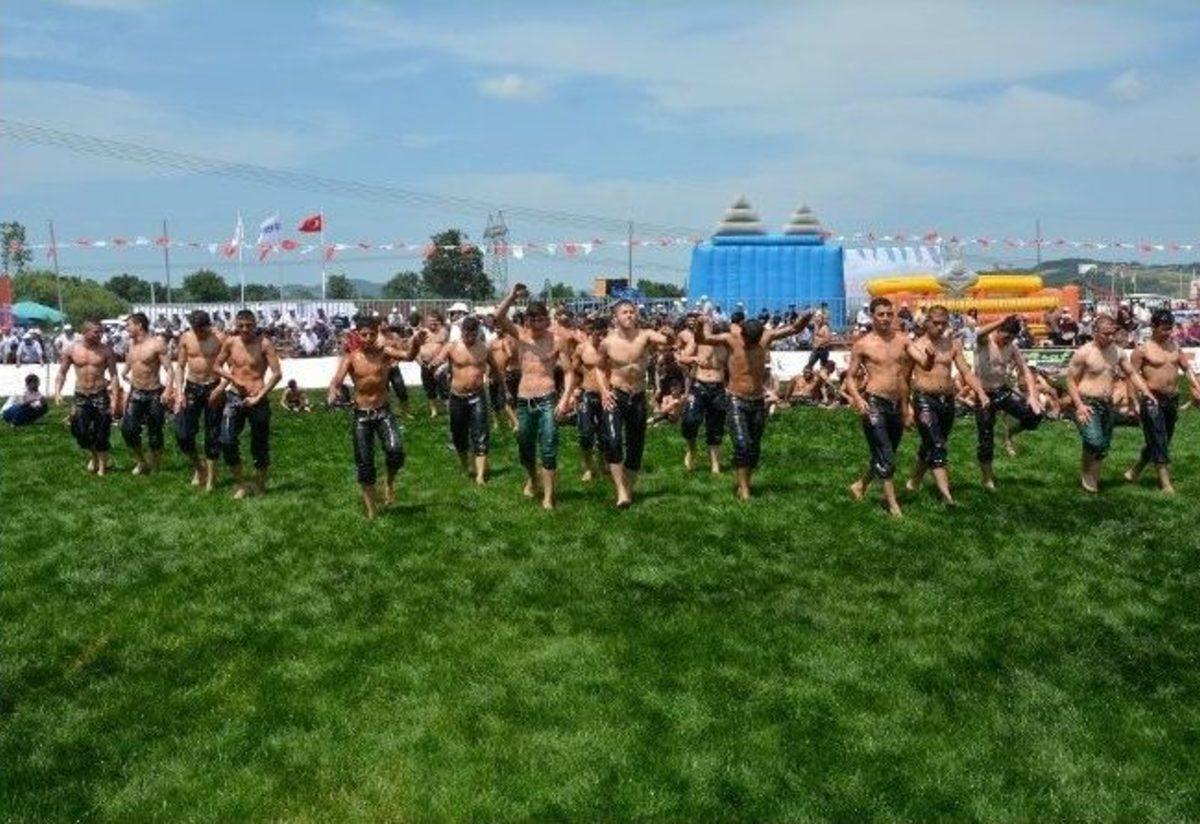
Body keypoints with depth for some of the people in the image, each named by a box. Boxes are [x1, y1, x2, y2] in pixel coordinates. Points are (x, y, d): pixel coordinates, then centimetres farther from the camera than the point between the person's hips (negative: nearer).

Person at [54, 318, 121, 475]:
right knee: (80, 432, 1)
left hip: (100, 395, -2)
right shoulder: (72, 350, -1)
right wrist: (57, 391, -7)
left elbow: (113, 375, -4)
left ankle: (102, 466, 14)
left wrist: (115, 398, -11)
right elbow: (62, 373, 8)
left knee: (101, 434, -1)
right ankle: (93, 456, 29)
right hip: (80, 397, 2)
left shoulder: (106, 350, -5)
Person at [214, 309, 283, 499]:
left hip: (257, 400, -2)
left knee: (260, 446, 5)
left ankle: (260, 486, 24)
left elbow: (277, 373, -14)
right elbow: (217, 366, 12)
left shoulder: (264, 343, -10)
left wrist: (259, 397, -17)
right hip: (235, 397, 3)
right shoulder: (230, 342, 0)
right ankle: (239, 483, 6)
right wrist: (233, 379, -6)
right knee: (227, 441, -11)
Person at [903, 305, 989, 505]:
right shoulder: (915, 346, 0)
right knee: (936, 445, -15)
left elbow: (966, 372, 4)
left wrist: (980, 391, -10)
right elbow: (906, 377, -1)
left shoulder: (953, 345, 10)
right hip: (925, 399, -5)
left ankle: (914, 482, 32)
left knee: (931, 445, 14)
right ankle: (945, 493, -22)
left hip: (947, 400, 5)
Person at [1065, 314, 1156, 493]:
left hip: (1107, 405, 6)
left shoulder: (1117, 352, 7)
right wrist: (1079, 405, -17)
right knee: (1094, 443, -20)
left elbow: (1132, 373, 16)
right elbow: (1071, 380, -9)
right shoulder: (1083, 353, -10)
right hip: (1087, 404, -6)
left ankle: (1093, 477, 23)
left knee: (1104, 446, 8)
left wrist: (1145, 391, 0)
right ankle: (1086, 476, 2)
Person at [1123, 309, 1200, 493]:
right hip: (1152, 400, -7)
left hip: (1172, 399, 7)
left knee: (1163, 441, 13)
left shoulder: (1174, 346, 11)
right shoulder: (1143, 350, -7)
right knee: (1158, 441, -6)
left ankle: (1134, 471, 27)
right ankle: (1165, 482, -2)